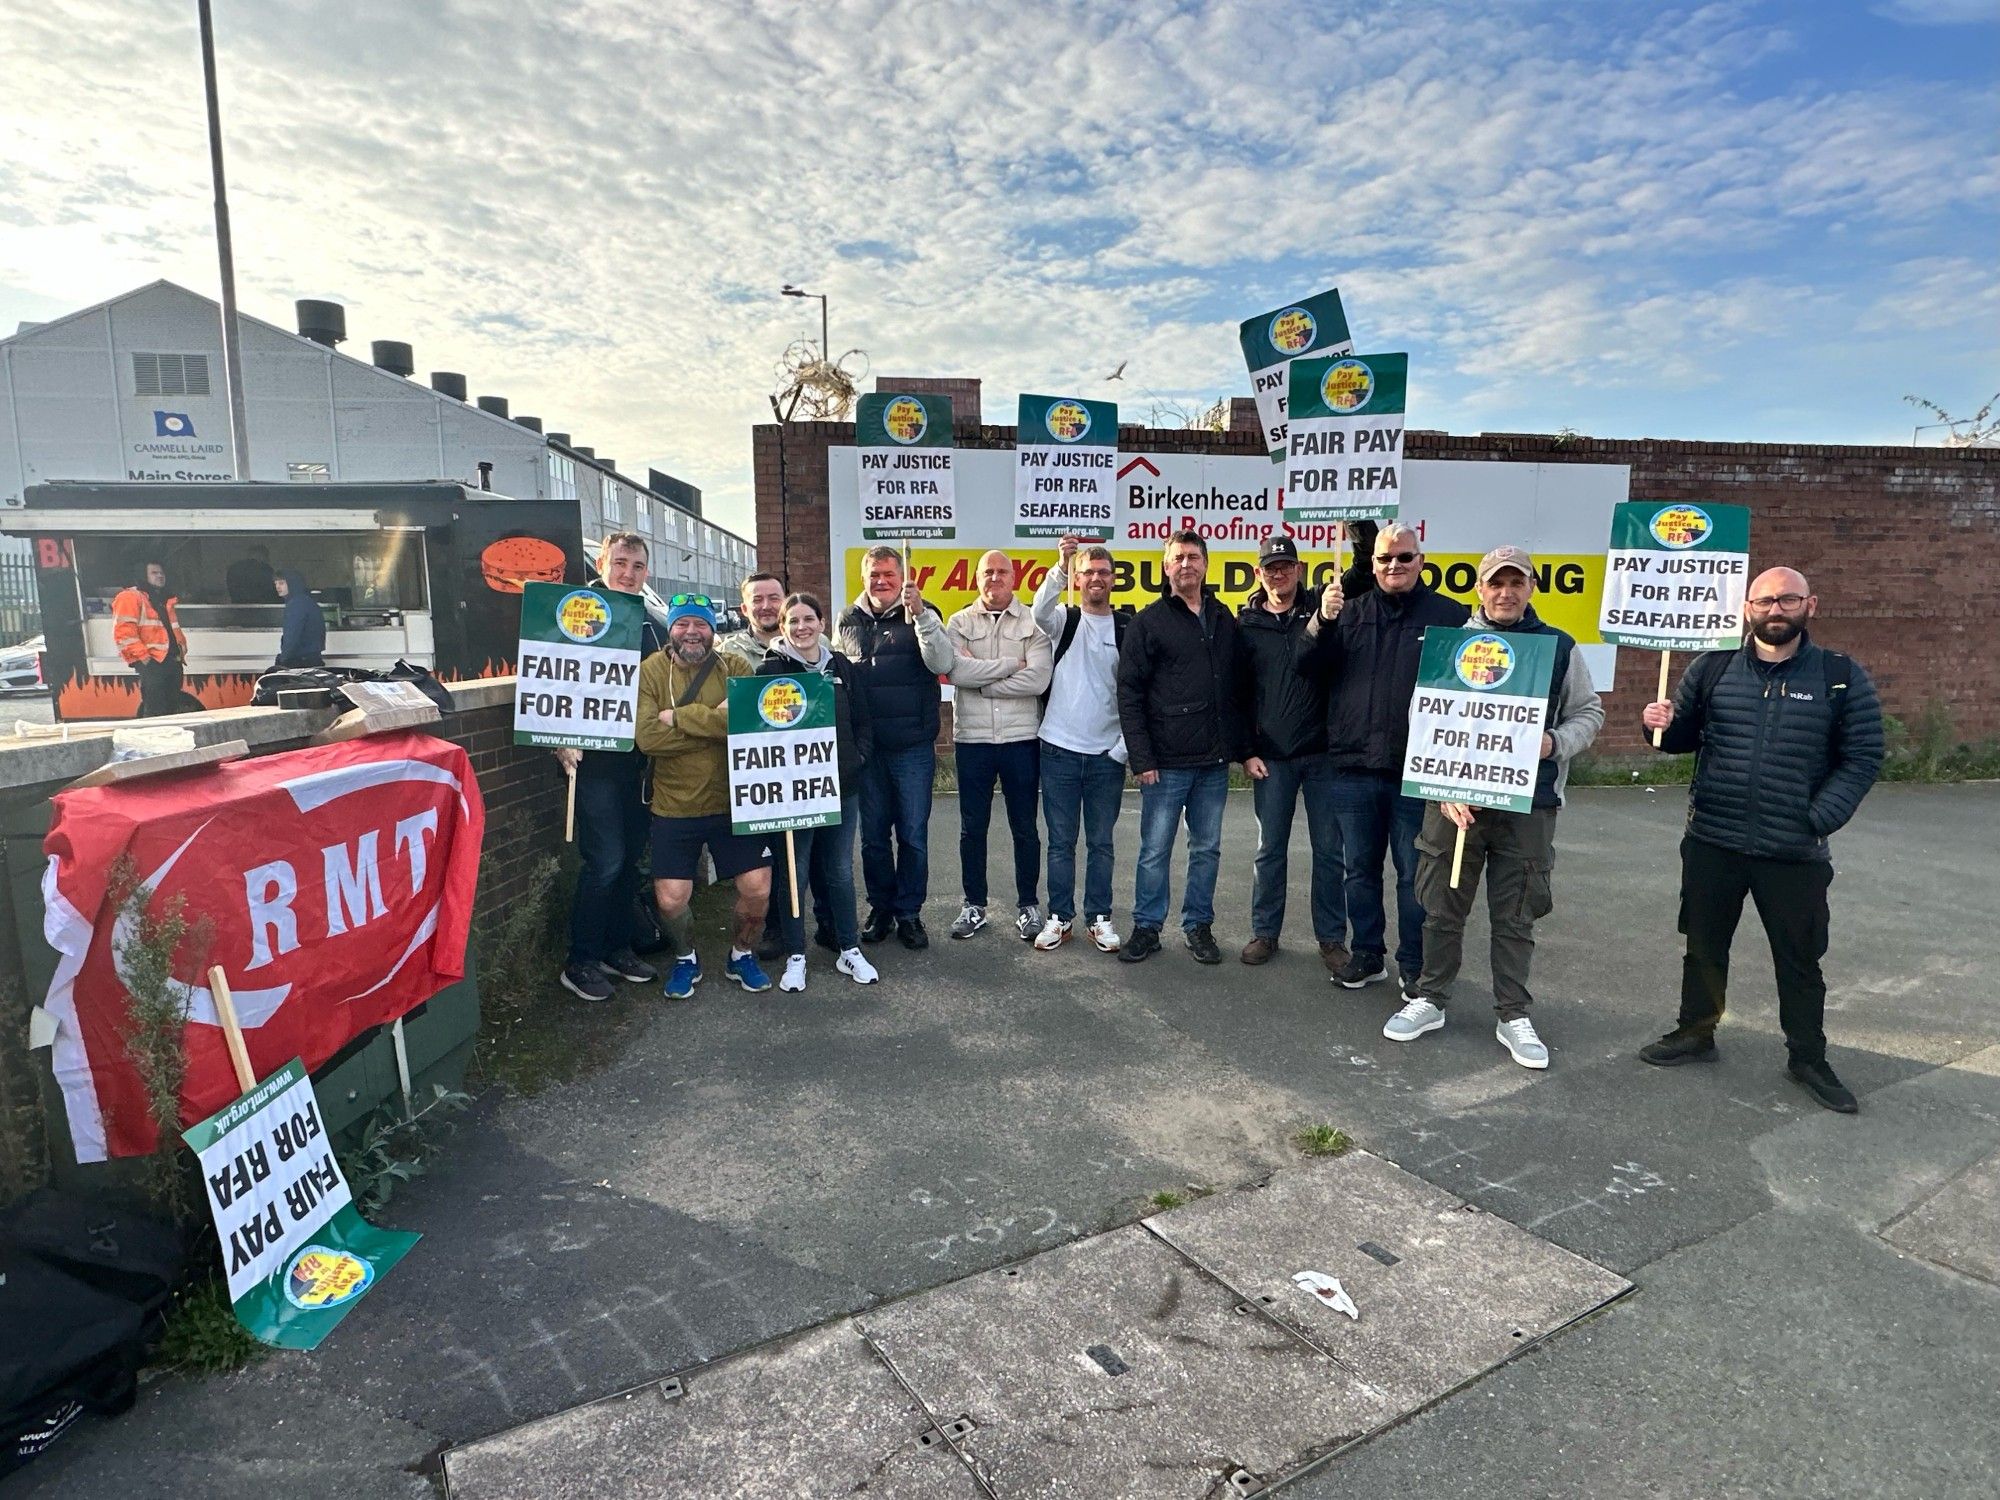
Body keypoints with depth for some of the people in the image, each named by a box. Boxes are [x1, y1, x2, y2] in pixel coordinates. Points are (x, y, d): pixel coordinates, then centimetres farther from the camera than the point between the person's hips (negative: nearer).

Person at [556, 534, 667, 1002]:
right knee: (604, 861, -8)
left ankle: (617, 949, 26)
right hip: (594, 757, -6)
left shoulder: (652, 626, 13)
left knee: (630, 858, 12)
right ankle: (580, 963, 6)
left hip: (640, 757, 6)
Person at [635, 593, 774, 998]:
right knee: (671, 901, -2)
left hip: (732, 802, 1)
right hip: (673, 808, 0)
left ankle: (740, 955, 28)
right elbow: (647, 736, -19)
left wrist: (678, 717, -20)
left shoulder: (733, 668, -2)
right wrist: (715, 723, -20)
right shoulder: (650, 670, -4)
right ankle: (686, 959, 30)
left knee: (757, 890, -1)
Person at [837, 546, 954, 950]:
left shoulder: (921, 617, -2)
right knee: (873, 835, 11)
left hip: (913, 748, -3)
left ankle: (909, 913, 17)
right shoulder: (849, 622, 8)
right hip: (865, 747, 3)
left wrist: (920, 613, -27)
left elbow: (942, 664, -17)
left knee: (913, 835, 4)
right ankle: (880, 909, 25)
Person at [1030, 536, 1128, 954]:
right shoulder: (1063, 620, 4)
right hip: (1059, 750, 0)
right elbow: (1039, 611, -21)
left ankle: (1099, 917, 20)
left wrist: (1124, 746, -5)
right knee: (1061, 841, 7)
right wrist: (1061, 566, -35)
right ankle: (1060, 917, 17)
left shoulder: (1128, 628, 4)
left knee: (1100, 842, 10)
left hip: (1107, 755, 0)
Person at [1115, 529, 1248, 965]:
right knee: (1155, 851, 4)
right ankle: (1147, 928, 17)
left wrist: (1239, 746, 6)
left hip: (1215, 762, 4)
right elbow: (1129, 693, -6)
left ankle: (1199, 926, 24)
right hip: (1166, 762, -4)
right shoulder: (1150, 622, -2)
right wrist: (1142, 758, -11)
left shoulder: (1224, 620, 11)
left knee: (1207, 848, 11)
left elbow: (1239, 687, 13)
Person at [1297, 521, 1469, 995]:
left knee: (1415, 874, 7)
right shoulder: (1350, 613, 9)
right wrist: (1320, 623, -18)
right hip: (1353, 768, 3)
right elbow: (1310, 668, 0)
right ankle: (1367, 955, 28)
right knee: (1360, 870, 14)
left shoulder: (1450, 616, 0)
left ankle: (1415, 966, 20)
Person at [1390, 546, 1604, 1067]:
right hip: (1455, 799, 0)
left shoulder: (1559, 648, 5)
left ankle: (1513, 1016, 22)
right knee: (1442, 909, 9)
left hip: (1528, 806, 1)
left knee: (1515, 917, 9)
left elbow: (1588, 713, 12)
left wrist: (1555, 743, -10)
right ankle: (1430, 1000, 25)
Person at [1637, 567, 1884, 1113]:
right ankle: (1695, 1033, 32)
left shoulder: (1842, 677, -2)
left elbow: (1862, 759, -3)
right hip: (1711, 843, 2)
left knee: (1800, 960, 10)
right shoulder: (1712, 668, 2)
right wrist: (1664, 725, -12)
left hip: (1796, 853, -1)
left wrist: (1818, 821, -13)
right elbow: (1685, 738, 12)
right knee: (1704, 945, 14)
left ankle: (1808, 1059, 28)